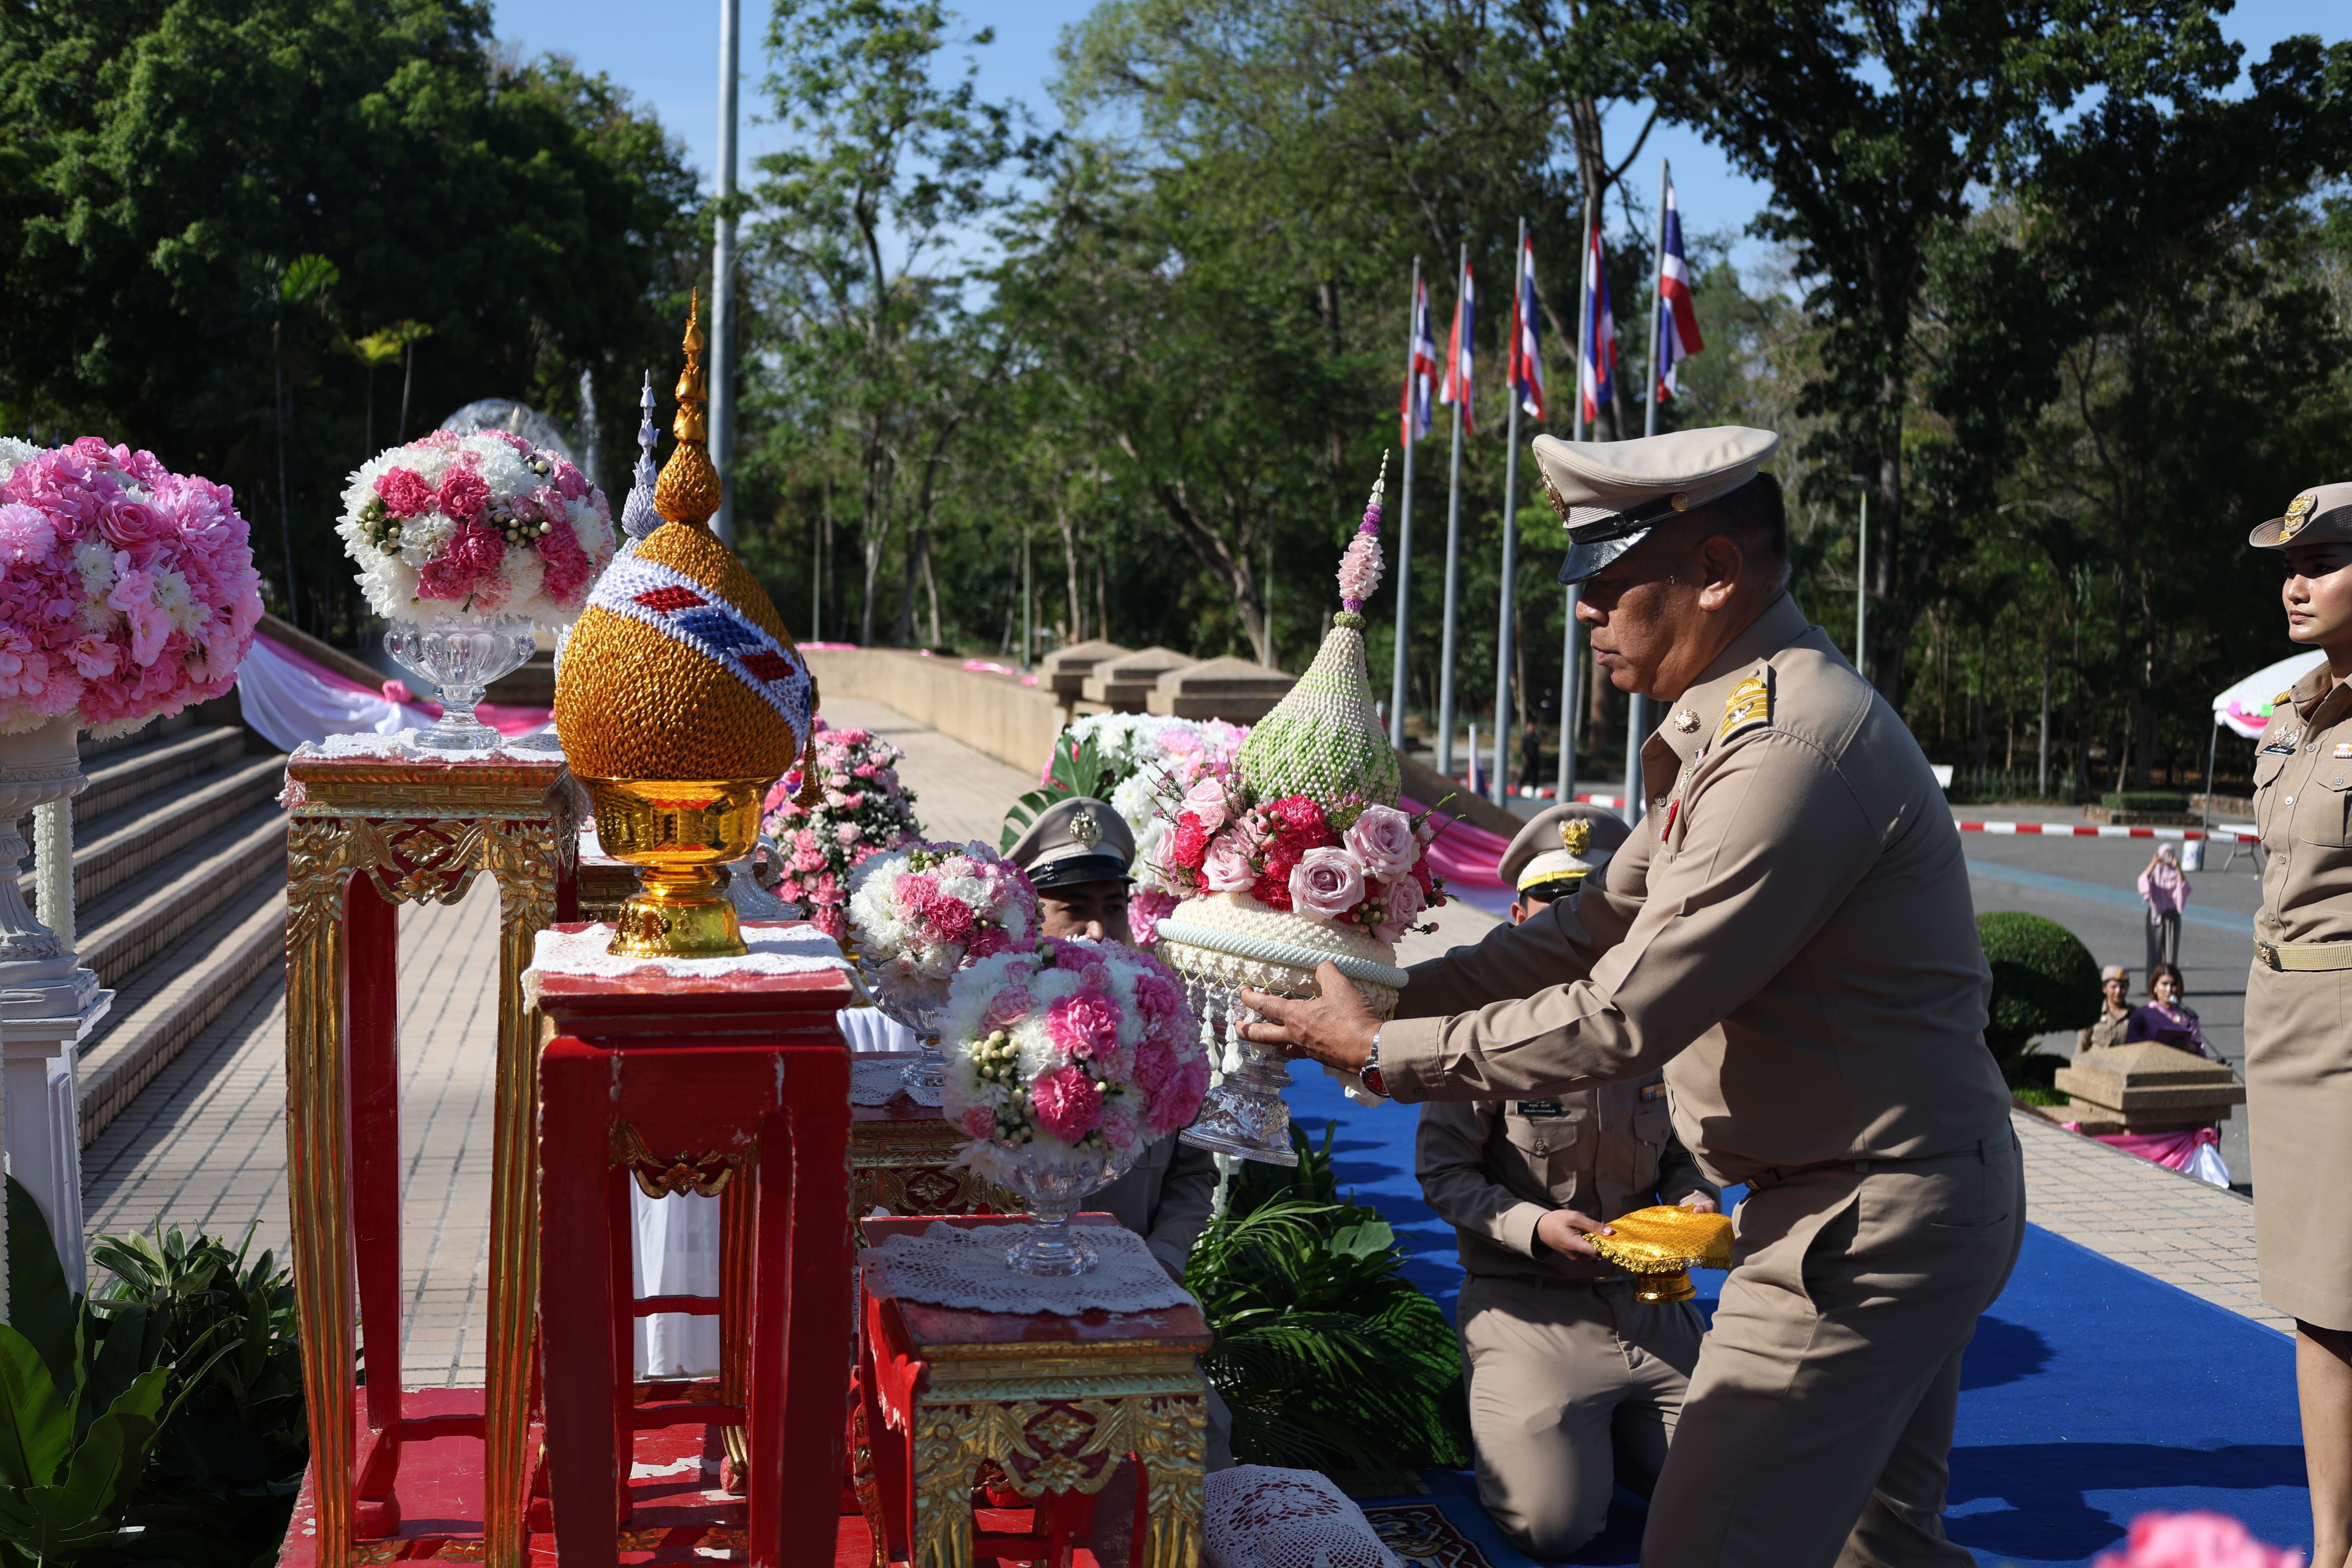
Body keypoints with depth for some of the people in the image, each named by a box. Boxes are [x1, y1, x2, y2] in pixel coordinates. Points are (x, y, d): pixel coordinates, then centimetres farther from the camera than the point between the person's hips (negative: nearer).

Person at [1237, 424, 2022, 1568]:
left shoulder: (1792, 750, -26)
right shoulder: (1734, 718, 9)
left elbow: (1624, 1020, -25)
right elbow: (1600, 927, 13)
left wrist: (1386, 1054, -15)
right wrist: (1398, 991, 5)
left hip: (1869, 1219, -10)